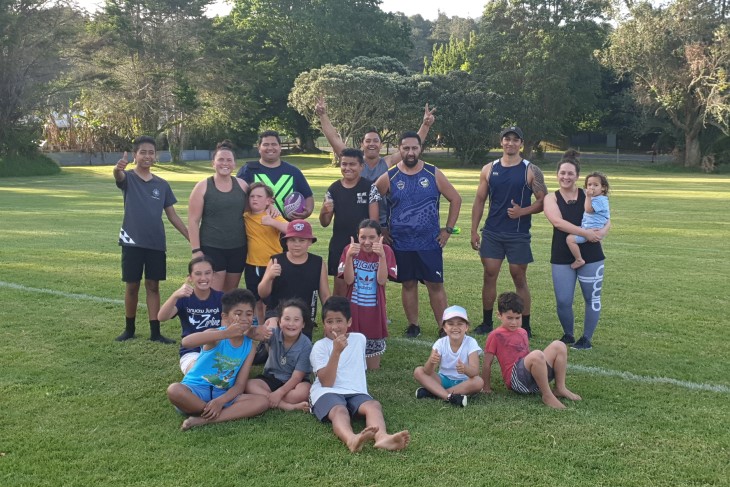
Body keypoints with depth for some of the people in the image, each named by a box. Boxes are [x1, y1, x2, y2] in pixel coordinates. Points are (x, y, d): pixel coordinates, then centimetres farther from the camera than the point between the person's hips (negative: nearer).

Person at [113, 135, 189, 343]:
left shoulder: (162, 184, 6)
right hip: (132, 242, -2)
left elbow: (172, 215, 9)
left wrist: (191, 238, 3)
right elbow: (118, 176, -28)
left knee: (153, 286, 6)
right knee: (132, 286, 6)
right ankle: (129, 329, 22)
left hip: (156, 243, 2)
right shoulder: (128, 178, -2)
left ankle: (155, 332, 10)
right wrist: (118, 168, -53)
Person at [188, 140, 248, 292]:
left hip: (238, 248, 4)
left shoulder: (242, 185, 6)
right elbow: (193, 221, -5)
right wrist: (196, 250, -11)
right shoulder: (203, 187, -4)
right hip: (211, 248, -4)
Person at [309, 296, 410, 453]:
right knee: (339, 411, -37)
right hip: (327, 393, -4)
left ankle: (381, 437, -62)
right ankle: (352, 440, -70)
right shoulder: (320, 346, 3)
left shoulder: (359, 339, 17)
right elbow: (326, 383, -11)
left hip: (355, 392, 4)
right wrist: (336, 351, -17)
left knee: (374, 405, -30)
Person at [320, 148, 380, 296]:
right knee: (340, 288, 7)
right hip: (339, 245, 2)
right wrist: (324, 212, -16)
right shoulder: (334, 189, 3)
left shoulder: (369, 187, -4)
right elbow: (325, 223, 5)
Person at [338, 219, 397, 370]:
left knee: (373, 368, 7)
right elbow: (348, 280, -14)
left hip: (375, 310, 0)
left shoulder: (386, 251, -6)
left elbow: (382, 280, -16)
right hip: (354, 309, 0)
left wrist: (382, 256, -28)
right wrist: (349, 256, -27)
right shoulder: (350, 250, -6)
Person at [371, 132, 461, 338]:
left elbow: (455, 199, 7)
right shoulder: (389, 177, -1)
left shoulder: (433, 174, 0)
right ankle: (413, 325, 21)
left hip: (430, 242, 0)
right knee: (408, 284, 9)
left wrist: (448, 229, 2)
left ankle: (443, 327, 9)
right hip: (401, 243, 1)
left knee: (435, 284, 1)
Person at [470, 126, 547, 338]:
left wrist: (522, 211, -20)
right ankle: (487, 322, 17)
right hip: (492, 233, 3)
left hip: (518, 234, -3)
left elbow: (543, 201, -3)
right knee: (489, 276, 6)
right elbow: (479, 201, 8)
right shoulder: (489, 169, 7)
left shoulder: (531, 170, -2)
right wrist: (474, 231, 3)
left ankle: (525, 326, 13)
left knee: (519, 278, 4)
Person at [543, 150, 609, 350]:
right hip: (562, 257, 0)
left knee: (592, 298, 5)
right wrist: (584, 232, -24)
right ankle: (568, 335, 24)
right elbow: (558, 222, -14)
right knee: (563, 302, 0)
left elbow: (606, 218, 2)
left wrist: (603, 230, -22)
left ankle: (587, 339, 21)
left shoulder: (588, 196, 5)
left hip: (590, 256, 0)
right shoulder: (551, 198, 3)